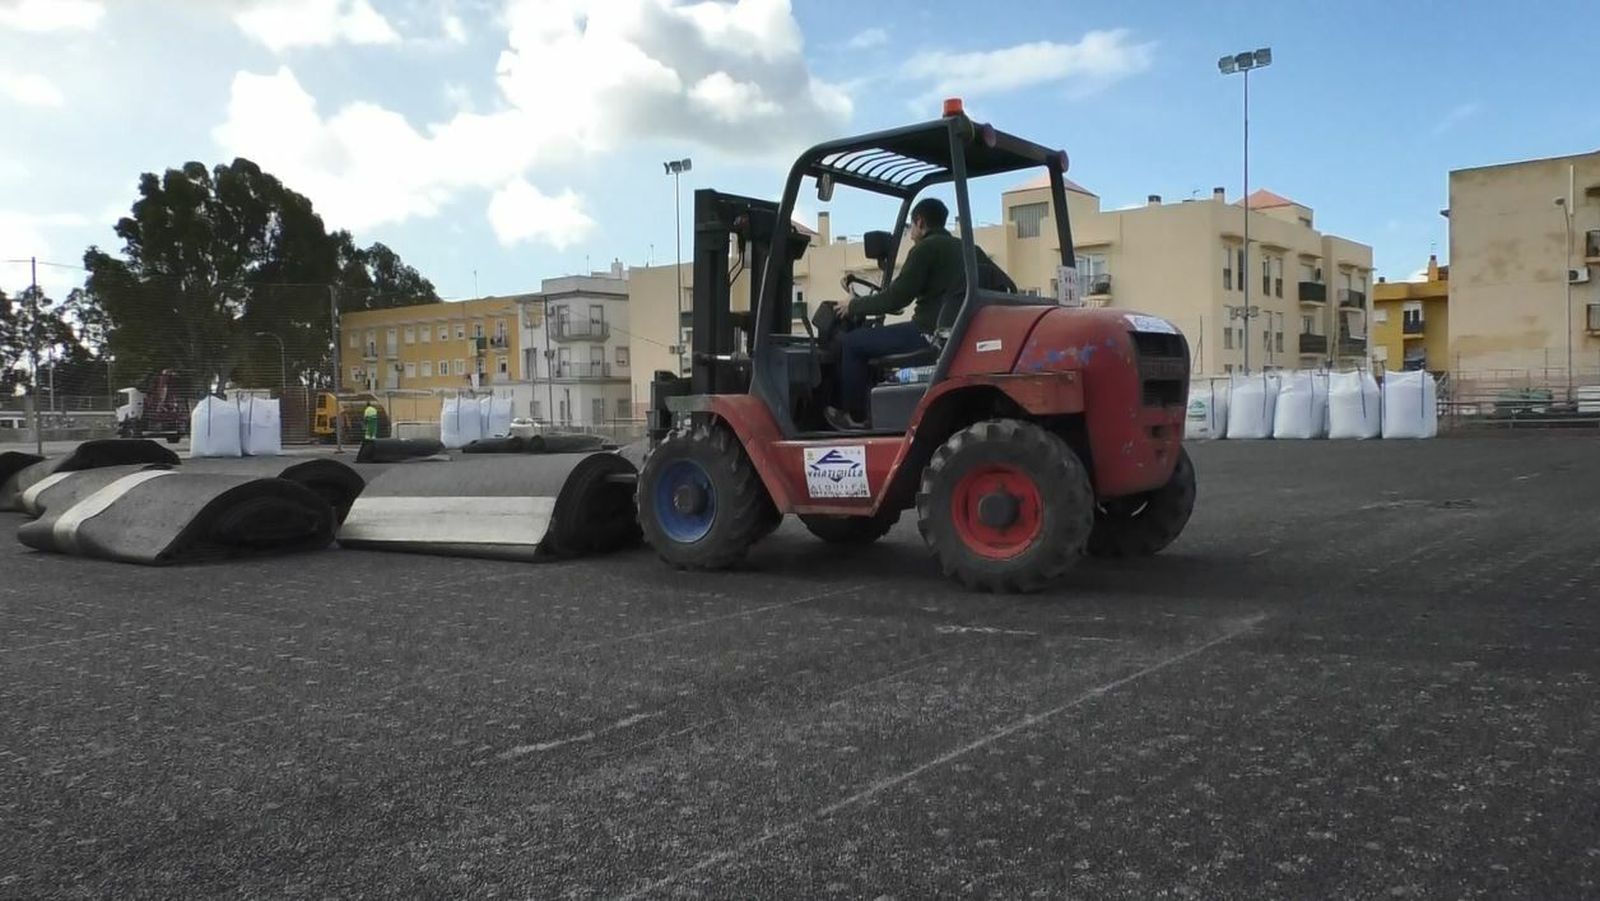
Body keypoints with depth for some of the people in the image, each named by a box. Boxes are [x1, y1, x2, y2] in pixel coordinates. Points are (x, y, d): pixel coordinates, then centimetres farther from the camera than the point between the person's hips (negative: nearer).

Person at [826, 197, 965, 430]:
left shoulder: (925, 248, -10)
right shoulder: (960, 248, 18)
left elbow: (895, 297, -14)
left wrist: (854, 306, 1)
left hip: (932, 333, -10)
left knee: (852, 342, 1)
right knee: (875, 337, 27)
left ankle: (853, 416, 9)